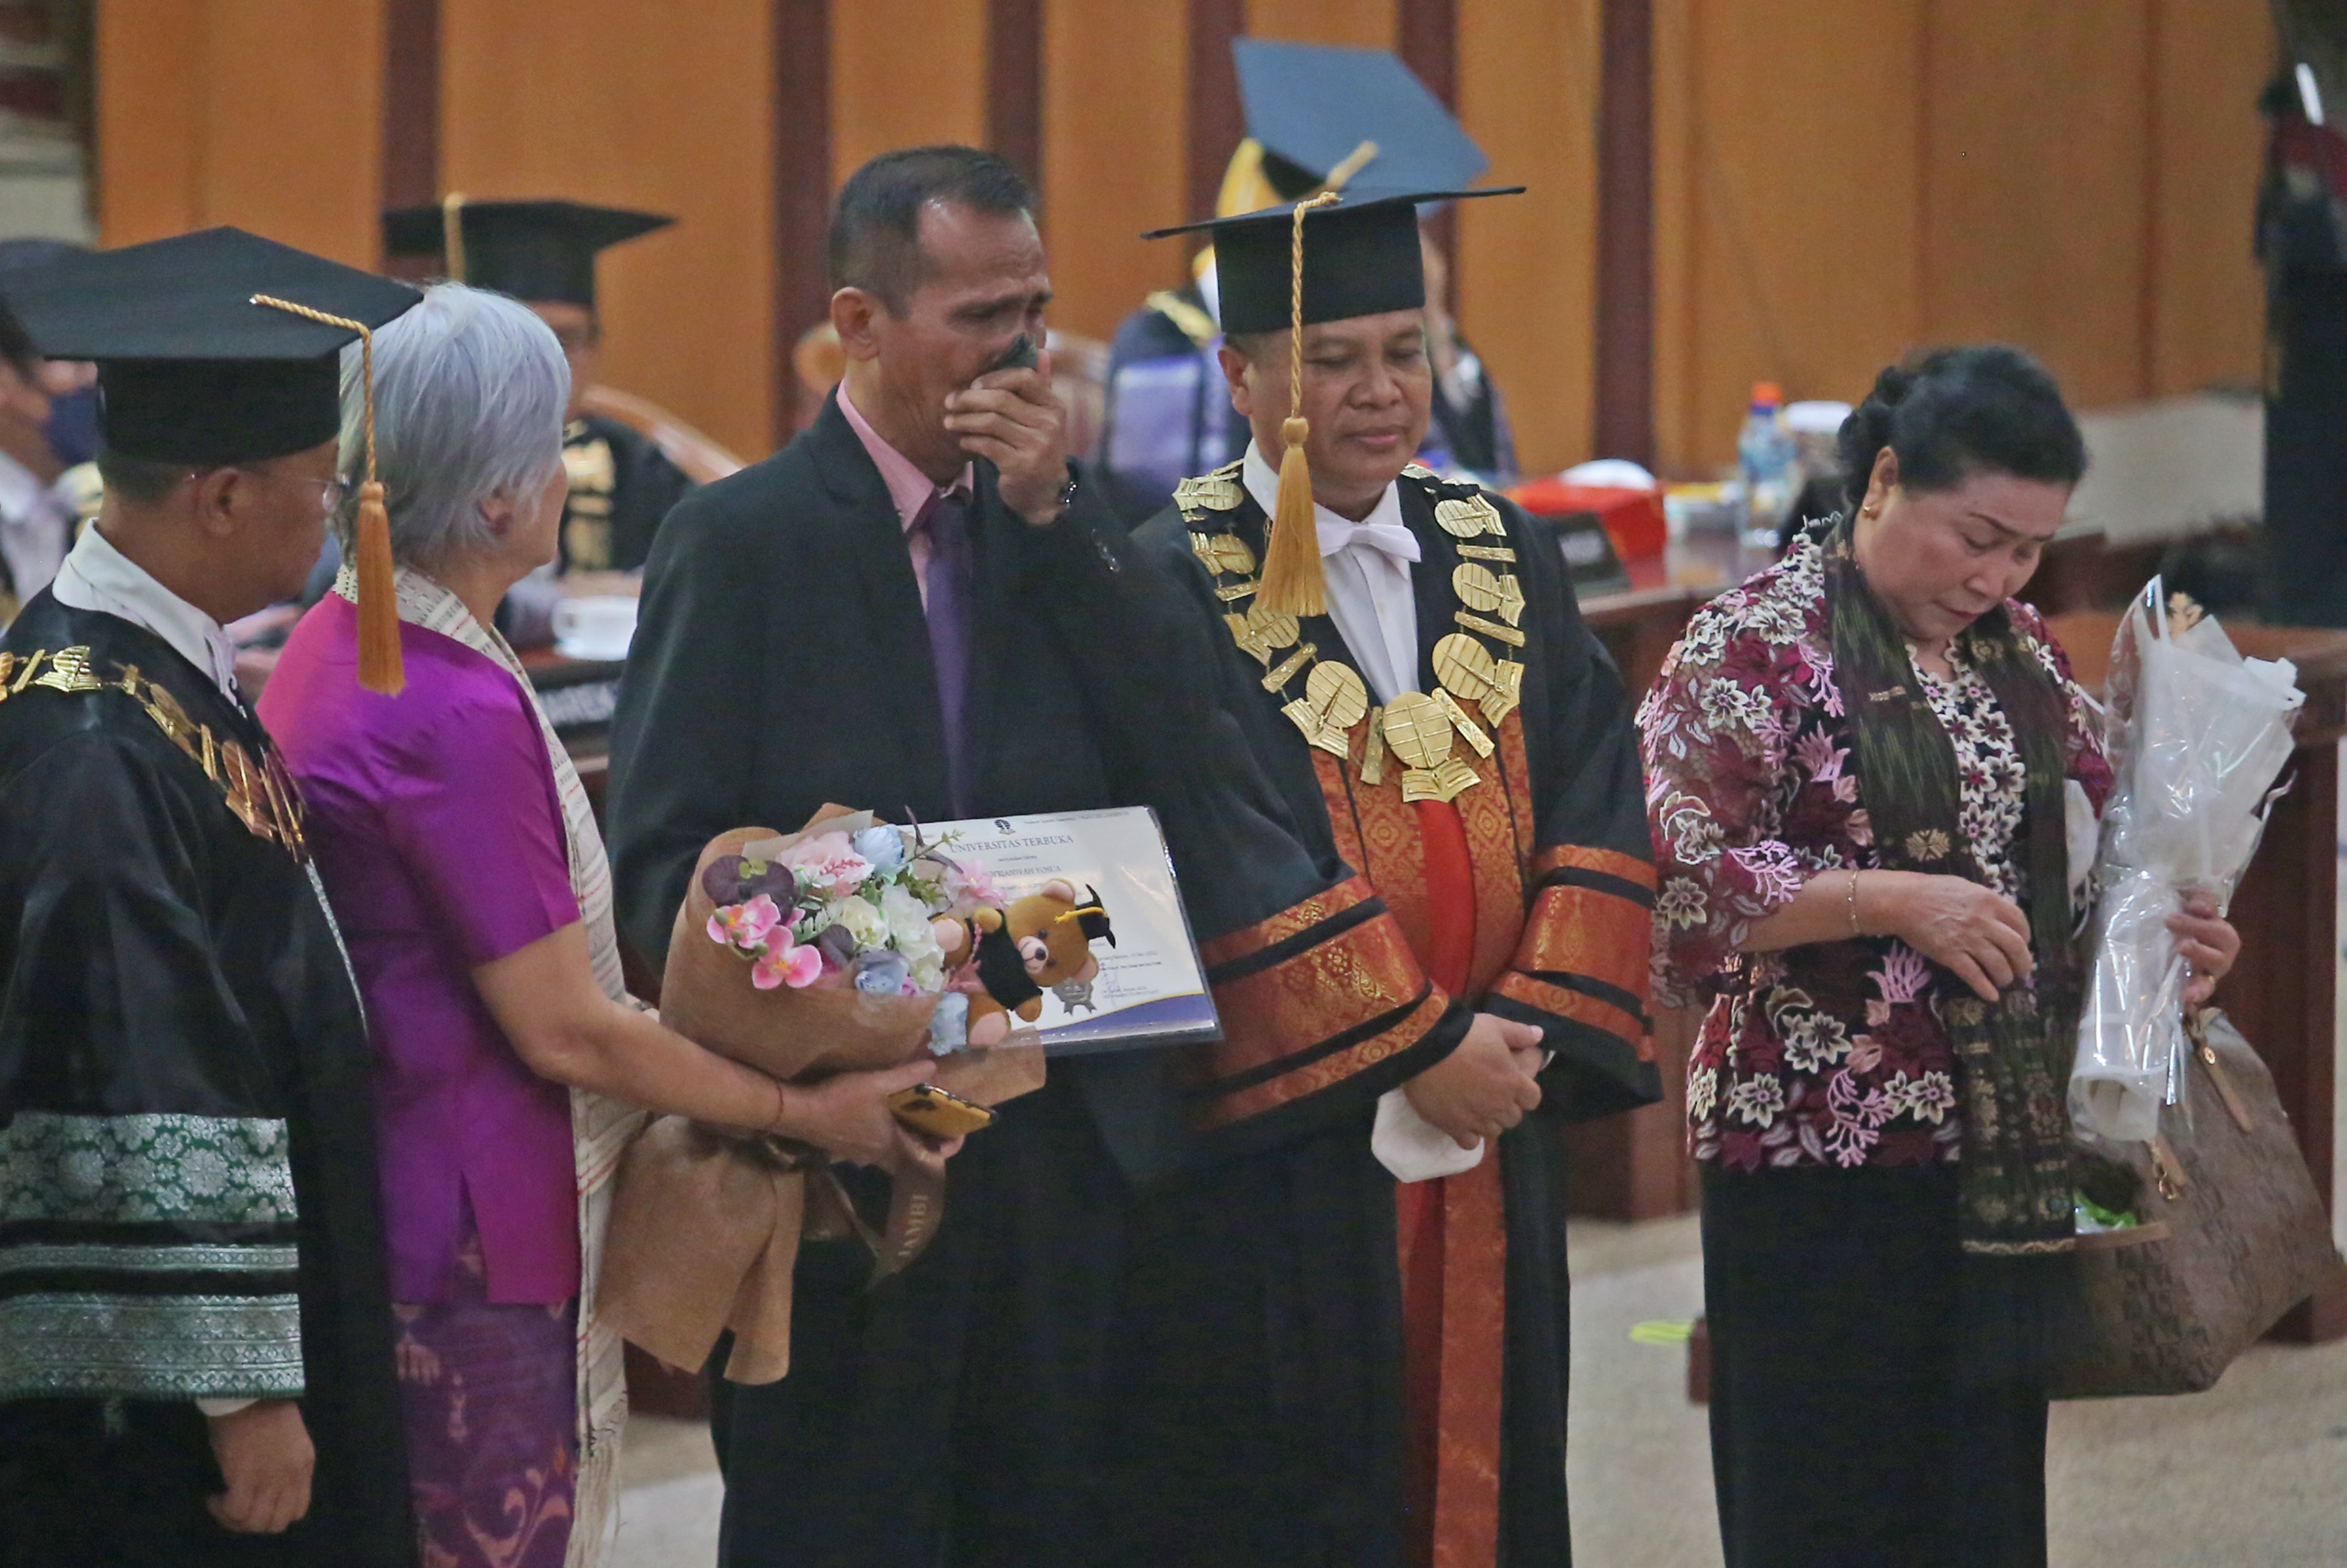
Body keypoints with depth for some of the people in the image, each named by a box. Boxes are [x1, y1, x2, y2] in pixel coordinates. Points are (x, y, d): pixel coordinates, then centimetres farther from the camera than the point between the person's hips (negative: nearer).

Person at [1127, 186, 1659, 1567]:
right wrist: (1410, 1056, -17)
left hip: (1491, 1142, 5)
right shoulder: (1181, 588, -7)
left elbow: (1600, 817, 5)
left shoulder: (1504, 563, 10)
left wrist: (1529, 1026, -10)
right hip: (1279, 1171, -5)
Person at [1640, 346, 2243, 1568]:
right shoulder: (1756, 646, -8)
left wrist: (2163, 926, 1)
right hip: (1818, 1173, -6)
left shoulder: (2017, 650, 12)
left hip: (2005, 1164, 6)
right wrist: (1889, 900, -23)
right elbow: (1675, 875, -16)